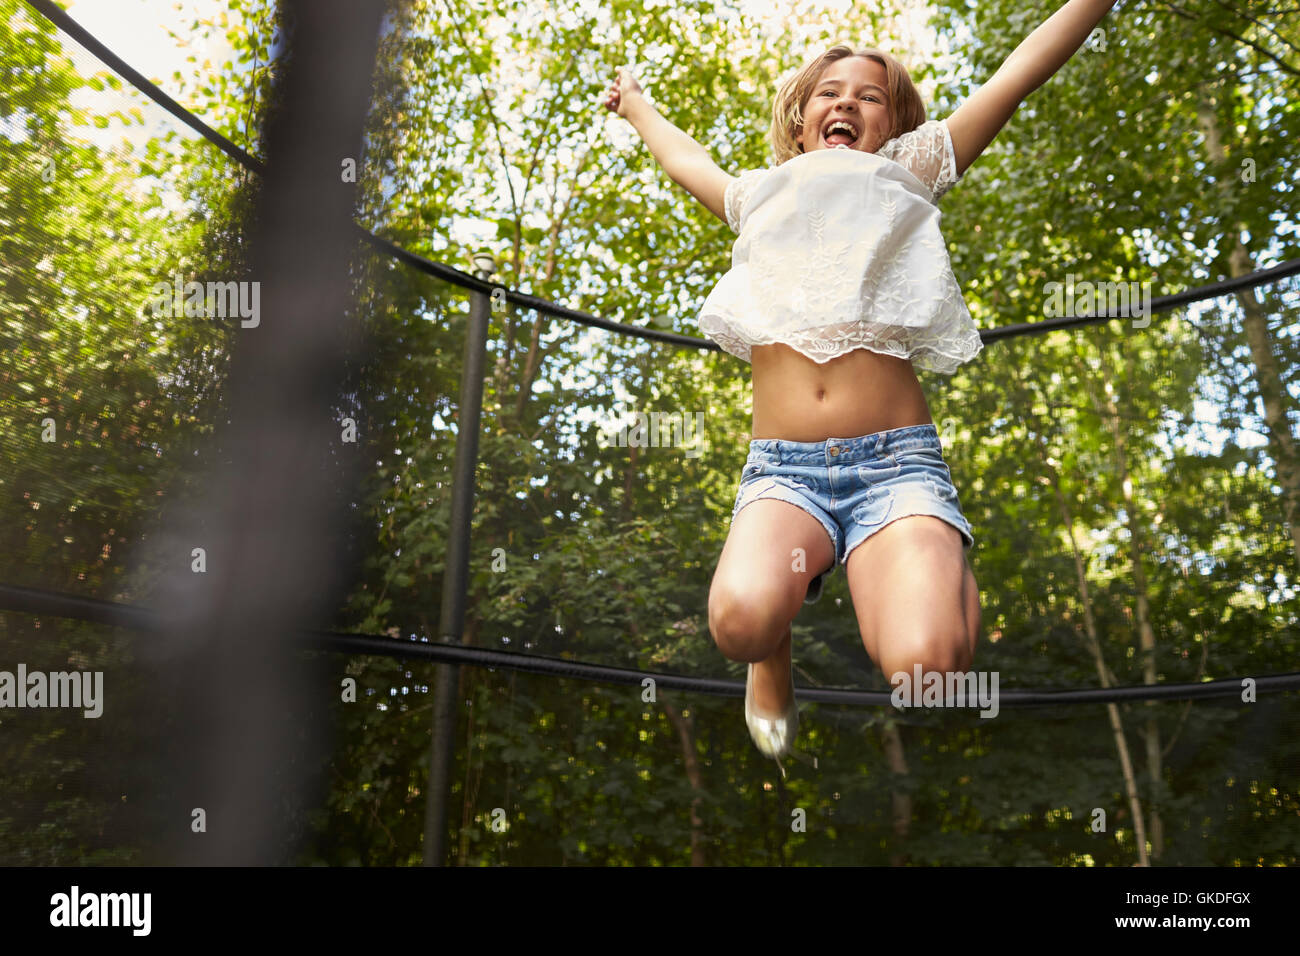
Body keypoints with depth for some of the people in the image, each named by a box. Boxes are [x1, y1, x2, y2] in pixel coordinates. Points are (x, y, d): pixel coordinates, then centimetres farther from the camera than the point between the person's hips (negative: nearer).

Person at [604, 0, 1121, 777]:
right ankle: (774, 663, 6)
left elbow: (1024, 69, 21)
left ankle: (948, 580, 10)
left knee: (925, 662, -28)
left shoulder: (909, 172, 21)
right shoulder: (759, 196, 28)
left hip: (896, 460, -1)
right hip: (783, 468, 2)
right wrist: (635, 103, 63)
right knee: (742, 616, -33)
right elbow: (684, 158, 48)